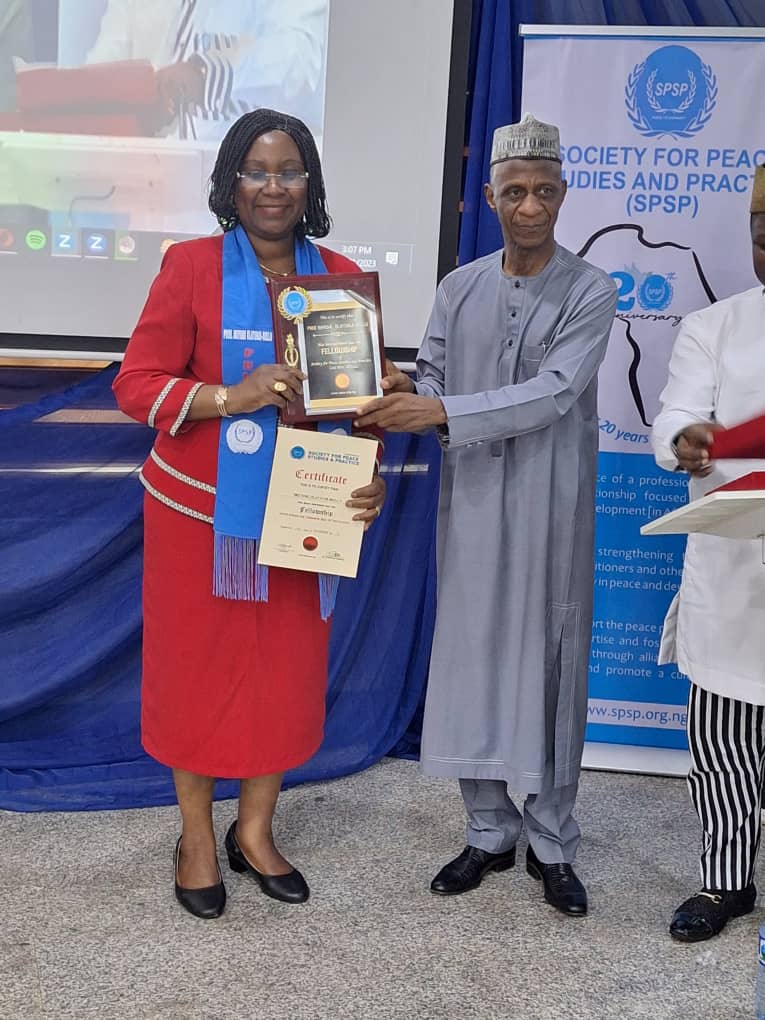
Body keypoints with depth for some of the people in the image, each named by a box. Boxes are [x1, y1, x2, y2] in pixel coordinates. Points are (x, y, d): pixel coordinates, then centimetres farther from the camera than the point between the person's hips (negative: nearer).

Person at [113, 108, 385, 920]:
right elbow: (136, 385, -10)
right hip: (200, 511, -3)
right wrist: (231, 397, -25)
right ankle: (196, 837, 29)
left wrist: (370, 474, -7)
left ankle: (255, 831, 32)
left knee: (290, 670, 10)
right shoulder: (192, 266, -7)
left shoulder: (341, 276, 4)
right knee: (198, 668, 8)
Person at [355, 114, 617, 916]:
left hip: (550, 512, -3)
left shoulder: (590, 292, -5)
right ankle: (489, 832, 24)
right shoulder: (459, 288, 8)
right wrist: (402, 399, -16)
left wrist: (442, 414, -24)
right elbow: (430, 378, 8)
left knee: (550, 664, 4)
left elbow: (551, 394, -17)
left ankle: (551, 844, 20)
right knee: (471, 658, 8)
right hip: (470, 505, 3)